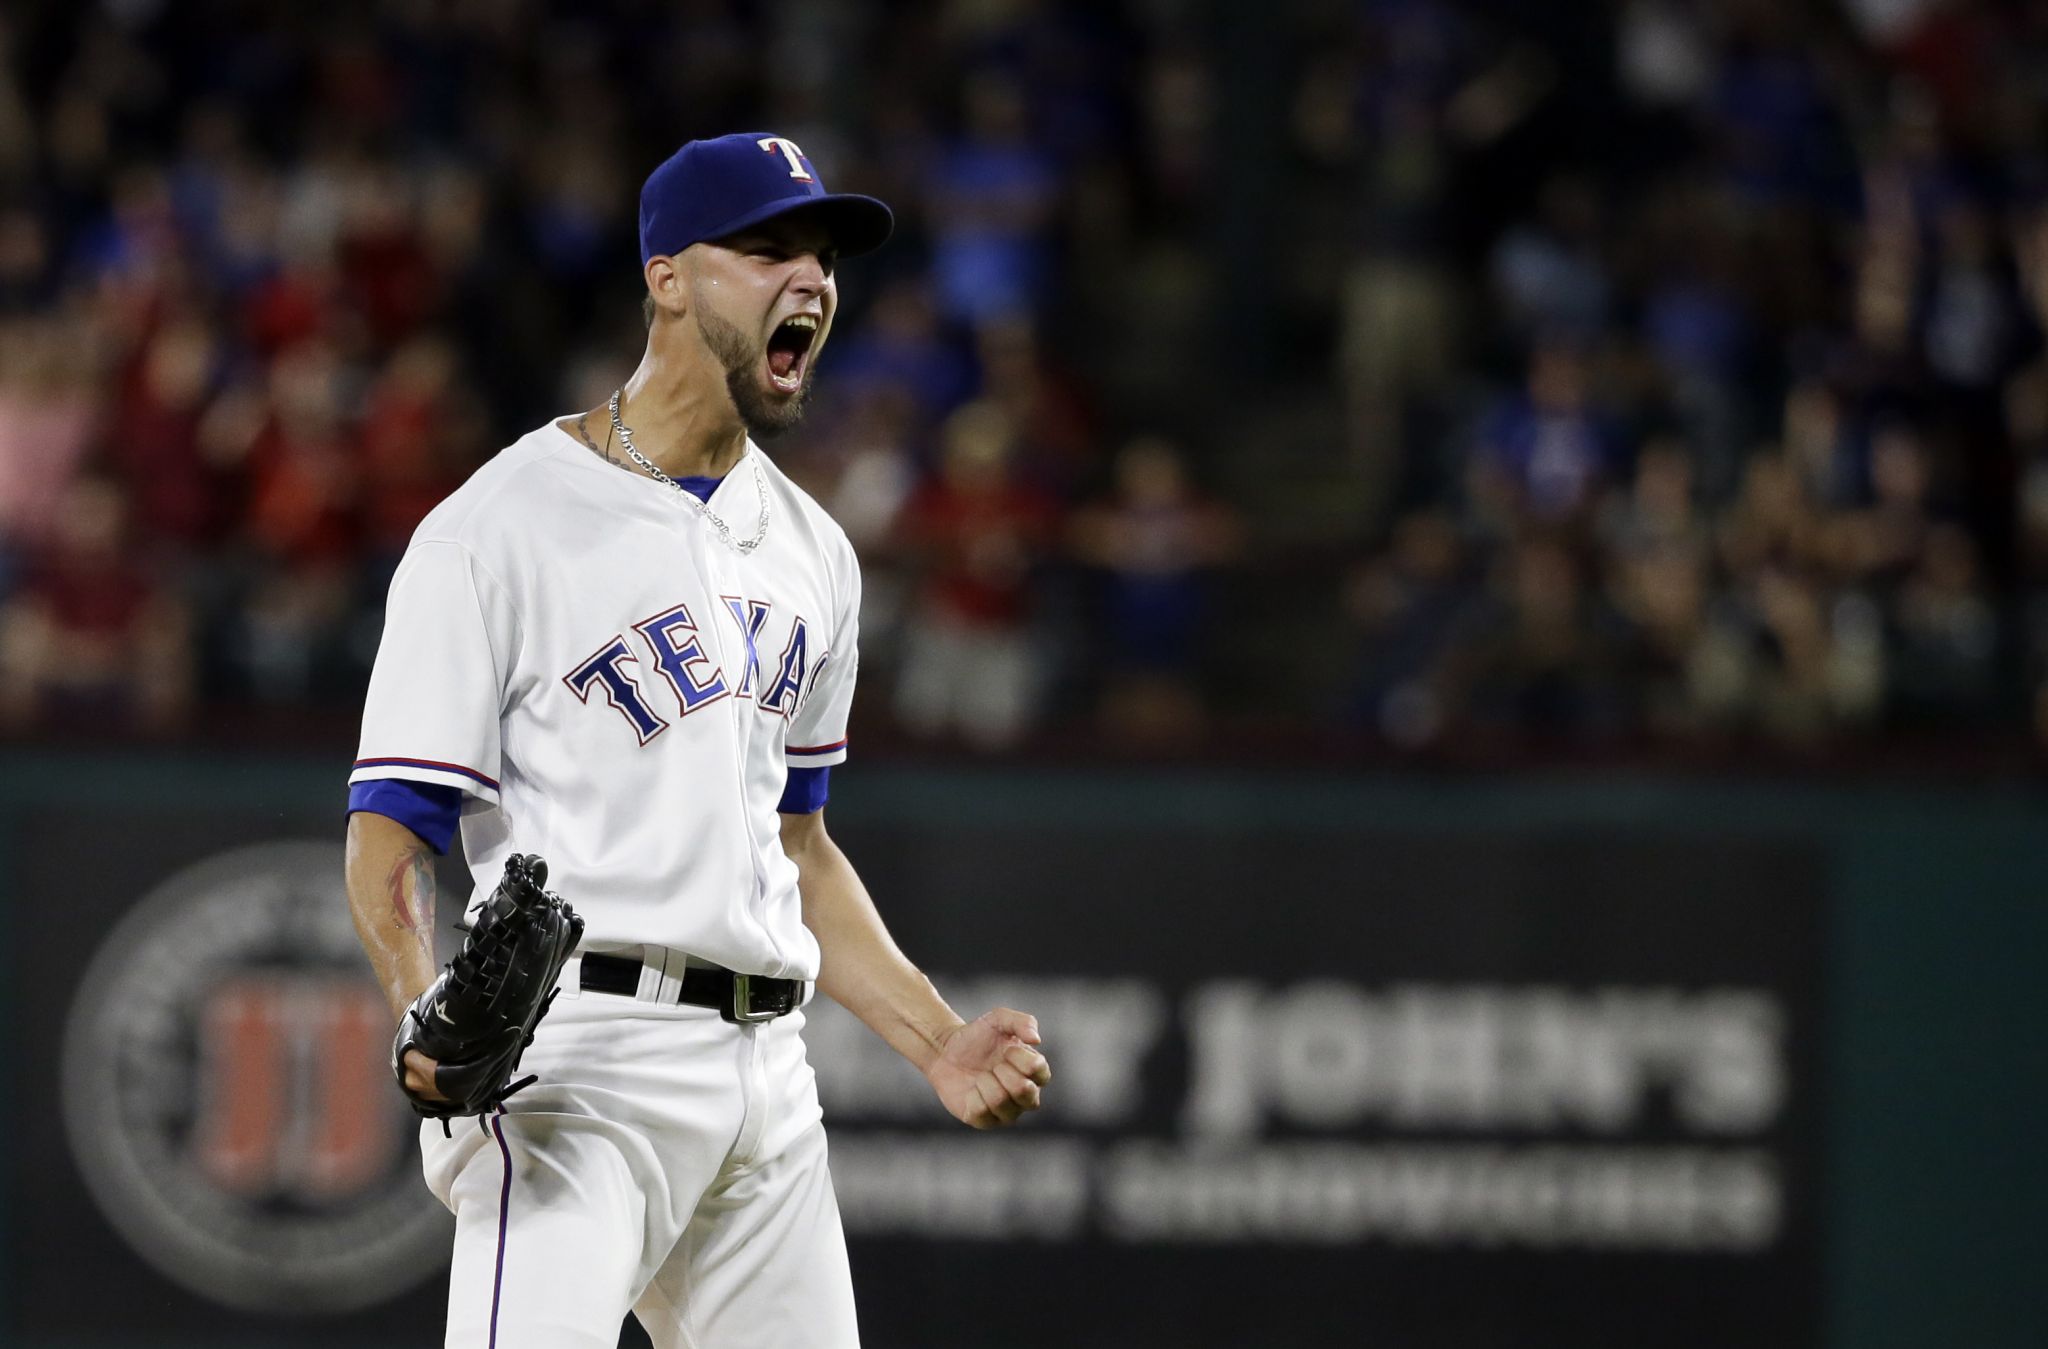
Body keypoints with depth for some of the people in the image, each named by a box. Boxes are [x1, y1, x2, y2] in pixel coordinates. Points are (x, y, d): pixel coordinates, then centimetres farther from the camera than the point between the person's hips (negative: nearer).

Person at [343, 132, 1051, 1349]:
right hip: (577, 1069, -7)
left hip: (767, 1086, 7)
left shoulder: (813, 552, 19)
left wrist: (935, 1041, 16)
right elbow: (387, 836, -8)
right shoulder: (502, 529, -4)